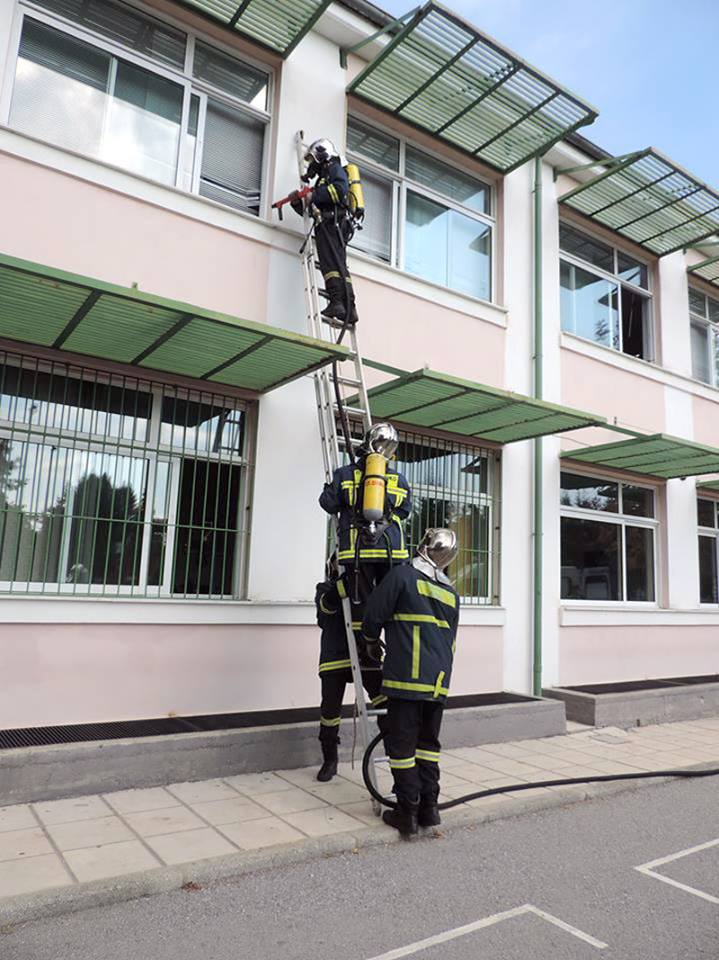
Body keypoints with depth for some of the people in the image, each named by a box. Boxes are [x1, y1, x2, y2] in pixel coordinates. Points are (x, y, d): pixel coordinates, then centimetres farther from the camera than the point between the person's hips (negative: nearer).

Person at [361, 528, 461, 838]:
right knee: (428, 743, 17)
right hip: (439, 682, 6)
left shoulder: (402, 575, -4)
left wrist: (372, 639, 17)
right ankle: (429, 807, 21)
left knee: (401, 744, 3)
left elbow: (372, 617, -3)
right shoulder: (451, 593, 14)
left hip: (406, 677, -6)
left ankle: (407, 812, 8)